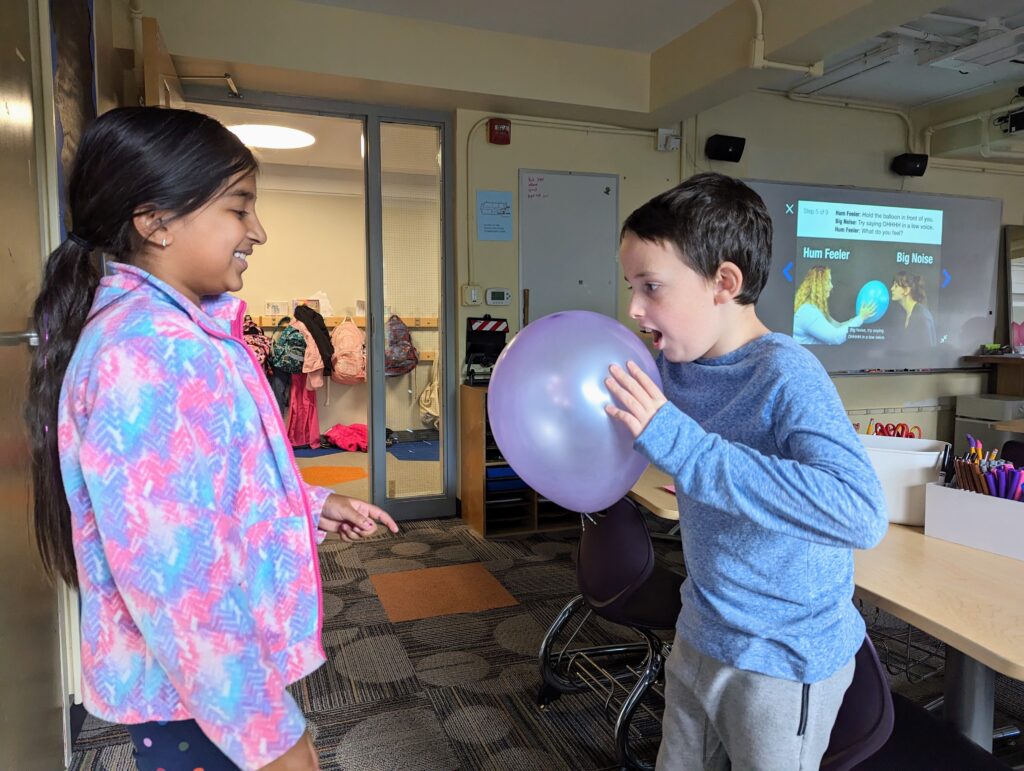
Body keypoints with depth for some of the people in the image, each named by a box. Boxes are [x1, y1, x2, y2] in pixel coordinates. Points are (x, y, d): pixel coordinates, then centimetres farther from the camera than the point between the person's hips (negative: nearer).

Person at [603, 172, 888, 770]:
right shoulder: (674, 366, -6)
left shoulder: (787, 377, -26)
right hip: (700, 635, 7)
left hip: (786, 660, -6)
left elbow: (861, 513, -40)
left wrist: (680, 442, -42)